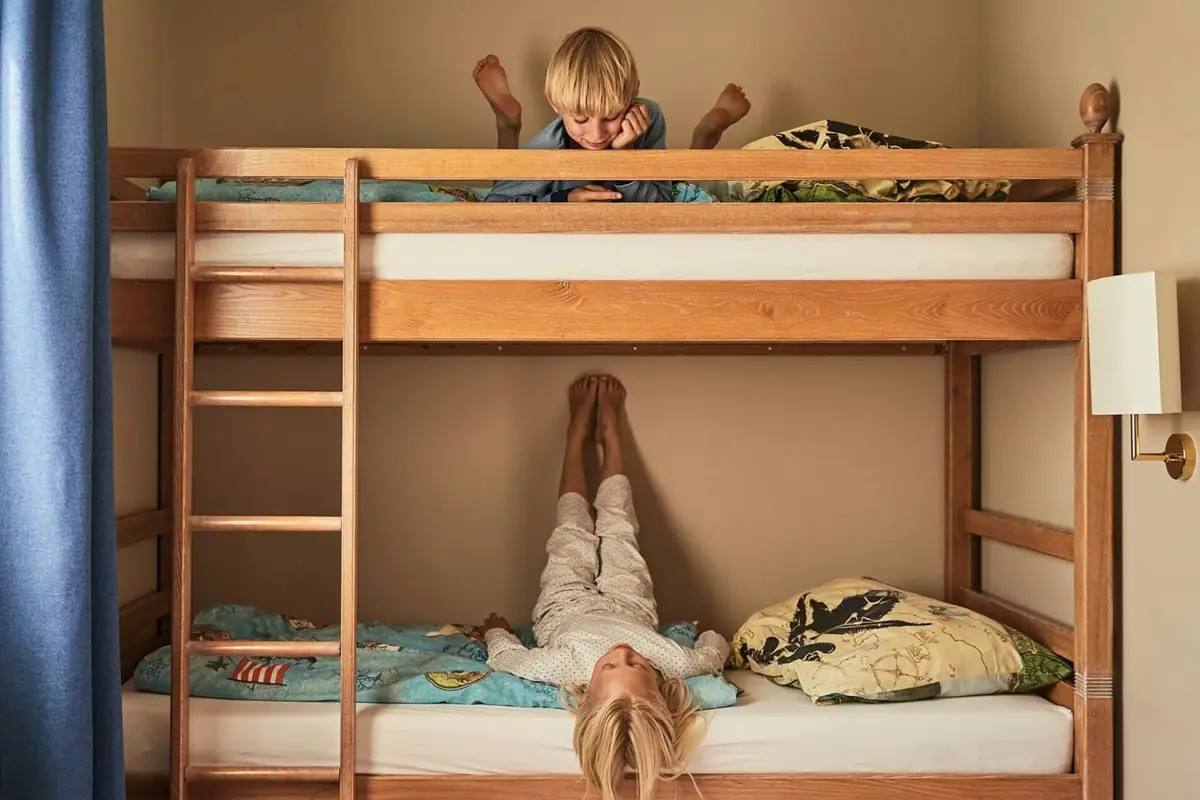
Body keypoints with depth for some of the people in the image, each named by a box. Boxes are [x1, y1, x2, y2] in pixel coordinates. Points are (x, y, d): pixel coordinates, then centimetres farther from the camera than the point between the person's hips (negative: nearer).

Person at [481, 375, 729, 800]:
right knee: (616, 524, 18)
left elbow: (503, 654, -27)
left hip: (565, 607, -1)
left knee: (574, 526, 18)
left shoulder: (565, 666, -49)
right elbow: (715, 650, -23)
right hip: (629, 606, 1)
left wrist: (495, 628, -8)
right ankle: (608, 428, 46)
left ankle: (580, 428, 47)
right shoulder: (674, 662, -48)